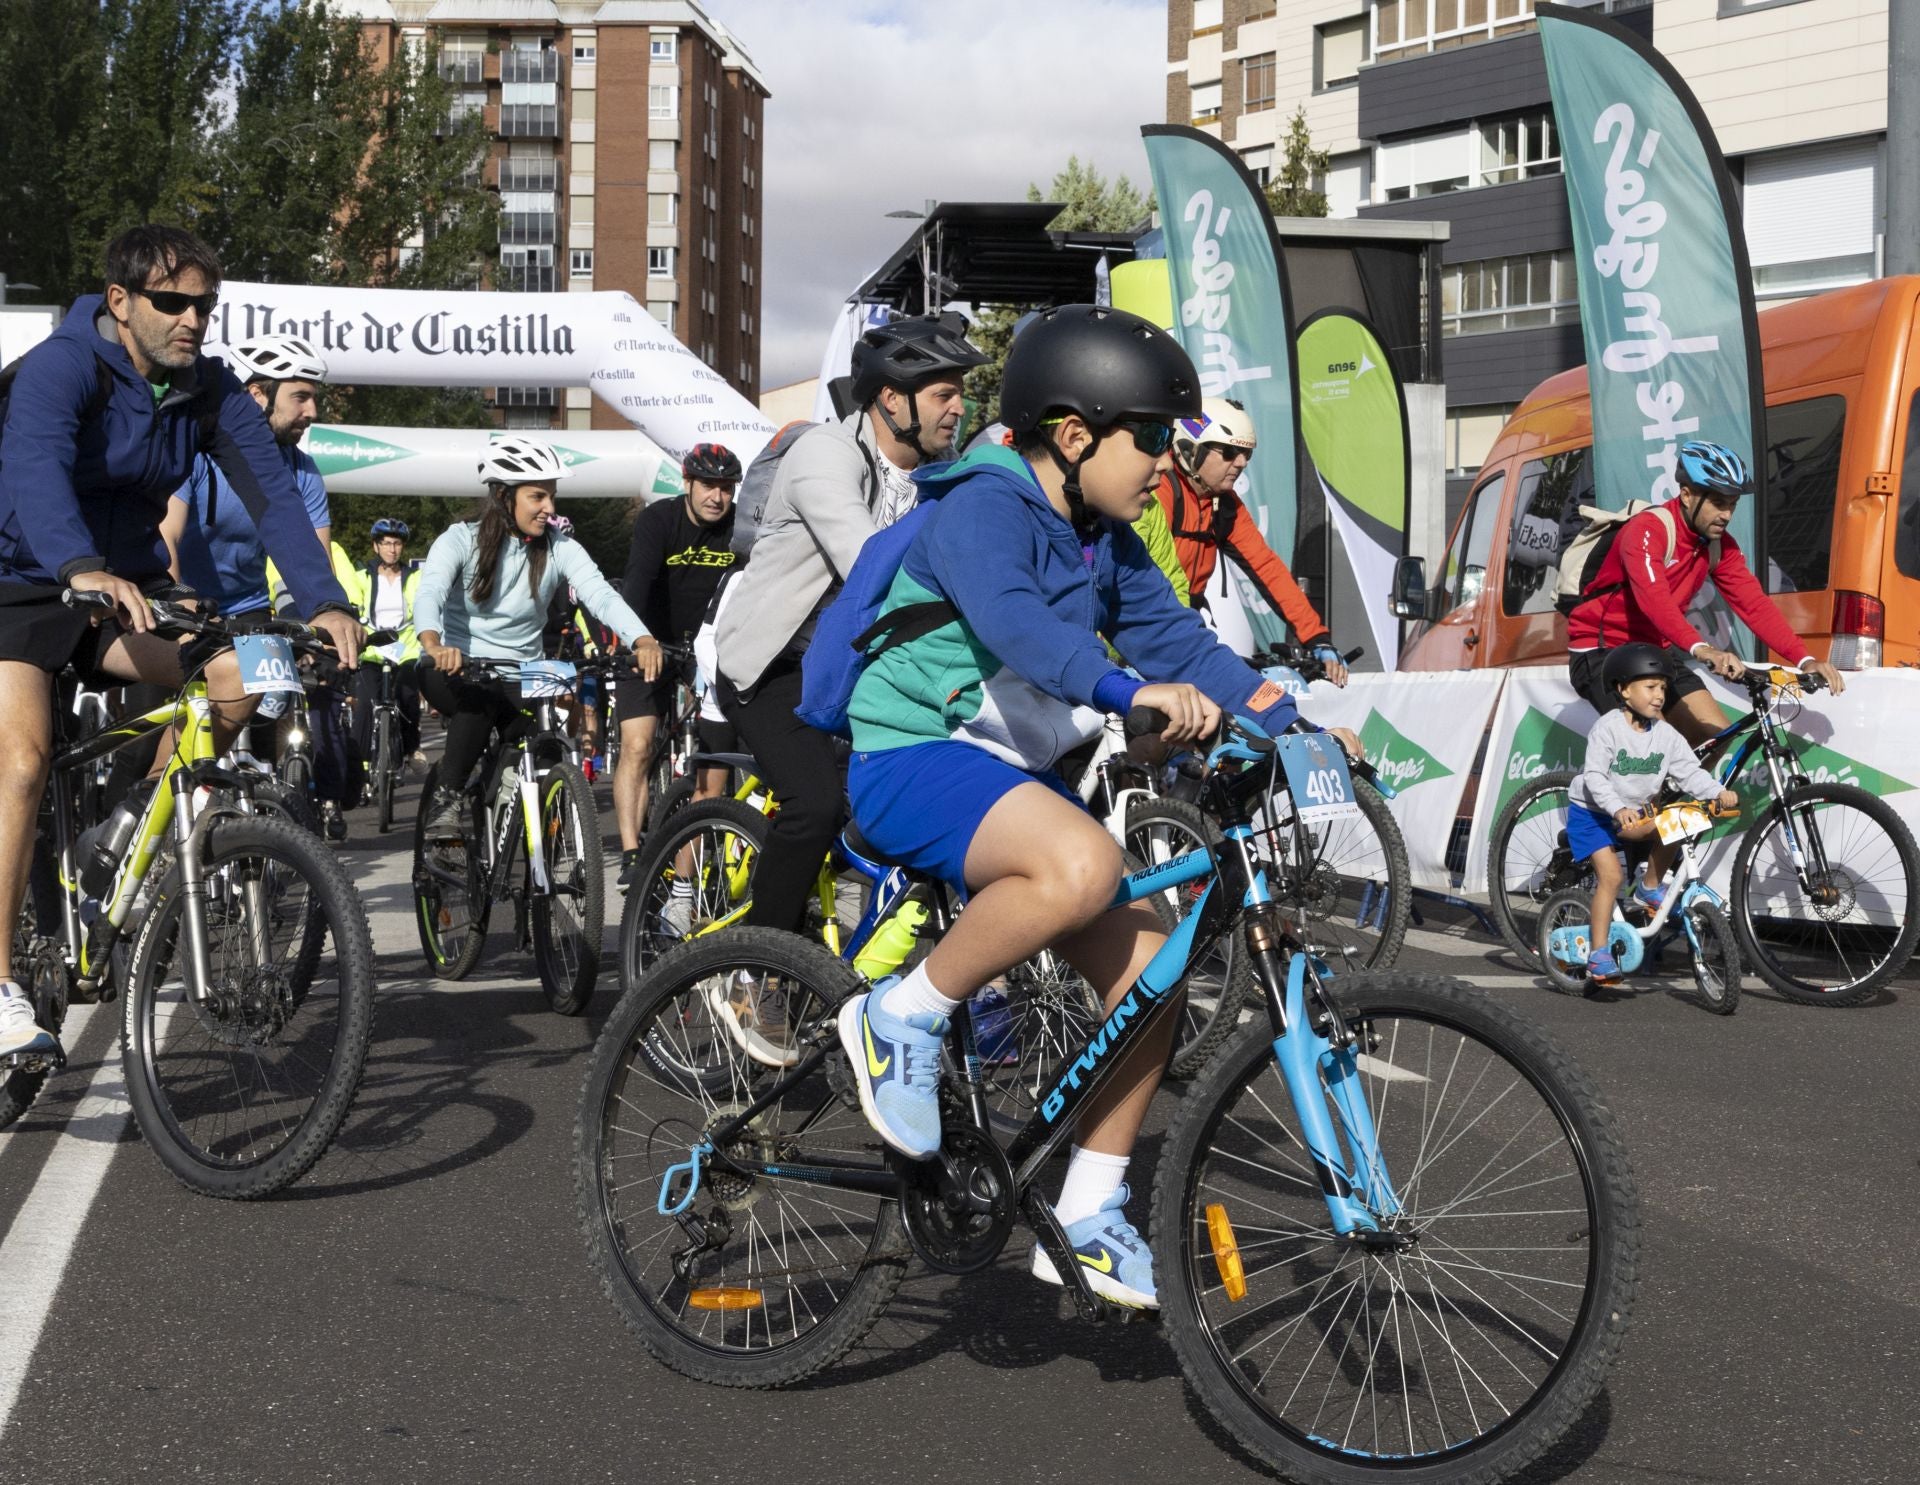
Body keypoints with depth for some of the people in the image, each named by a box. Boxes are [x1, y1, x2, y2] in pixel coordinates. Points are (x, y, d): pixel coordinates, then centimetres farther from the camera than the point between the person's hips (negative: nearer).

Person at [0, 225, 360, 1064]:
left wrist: (325, 604, -32)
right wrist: (83, 571, -58)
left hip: (127, 590, 5)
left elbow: (271, 492, -15)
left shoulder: (210, 390, -5)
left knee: (239, 674, -20)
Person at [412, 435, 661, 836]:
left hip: (520, 676, 3)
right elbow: (429, 593, -26)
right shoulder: (461, 540, -9)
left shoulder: (560, 548, -2)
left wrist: (642, 639, -39)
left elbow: (600, 594, -19)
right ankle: (447, 797, -19)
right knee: (481, 696, -35)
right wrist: (433, 643, -49)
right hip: (454, 669, -3)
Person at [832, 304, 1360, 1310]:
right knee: (1083, 864, -37)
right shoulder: (983, 508, -17)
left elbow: (1175, 638, 9)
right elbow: (1014, 621, -36)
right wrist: (1132, 691, -51)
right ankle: (902, 1018, -16)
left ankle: (1087, 1221, 9)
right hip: (915, 760, -9)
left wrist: (1291, 723, -3)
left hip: (1014, 777, 9)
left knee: (1148, 969, -2)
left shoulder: (1107, 542, 11)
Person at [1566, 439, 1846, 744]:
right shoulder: (1647, 530, -23)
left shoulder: (1720, 546, 0)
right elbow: (1653, 599, -39)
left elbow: (1755, 604, -8)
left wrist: (1805, 660, -21)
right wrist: (1702, 649, -53)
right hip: (1600, 651, -8)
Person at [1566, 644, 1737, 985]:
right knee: (1611, 874, -18)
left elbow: (1689, 772, -6)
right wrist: (1618, 809, -37)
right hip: (1592, 811, -5)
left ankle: (1650, 889, 6)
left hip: (1636, 809, 5)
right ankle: (1598, 953, -11)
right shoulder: (1608, 728, -20)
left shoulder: (1666, 734, -4)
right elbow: (1594, 777, -25)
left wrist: (1719, 792, -23)